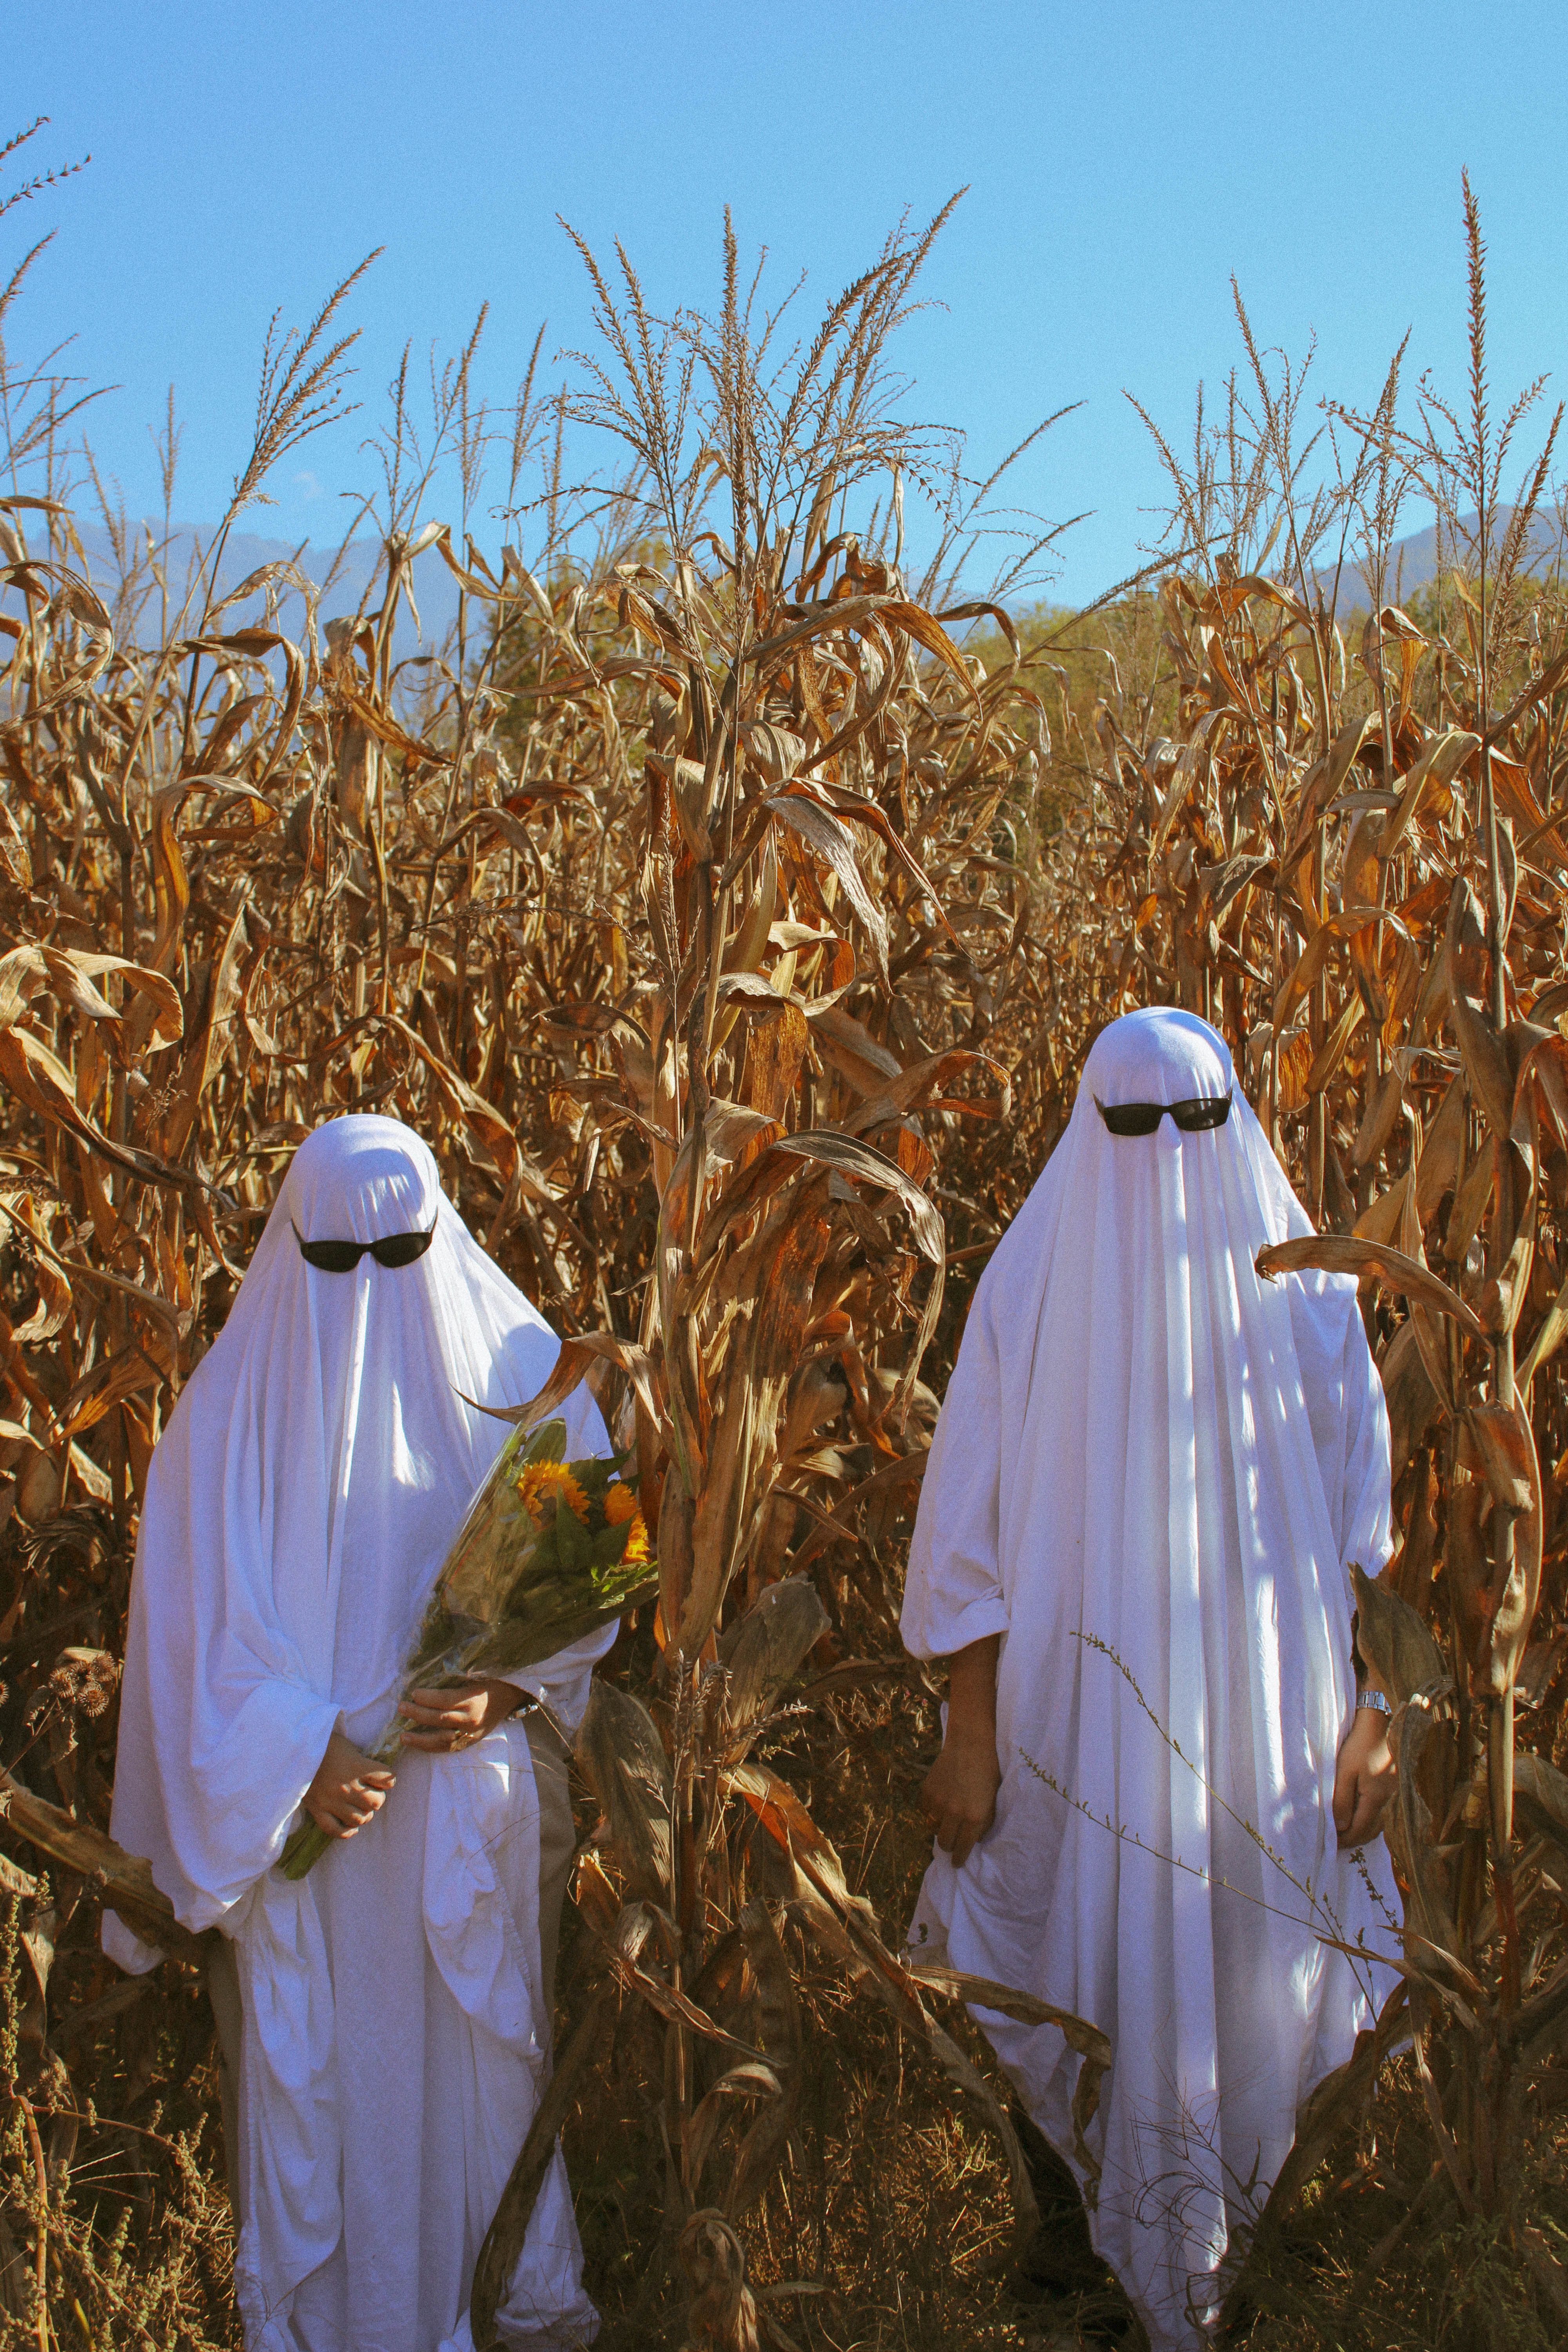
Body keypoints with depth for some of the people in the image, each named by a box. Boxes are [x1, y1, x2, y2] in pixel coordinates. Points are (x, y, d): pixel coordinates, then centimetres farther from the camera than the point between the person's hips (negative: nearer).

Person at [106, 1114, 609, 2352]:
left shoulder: (517, 1368, -4)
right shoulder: (241, 1393, -6)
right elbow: (200, 1605, -5)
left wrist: (505, 1683, -16)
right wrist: (299, 1748, -17)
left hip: (478, 1793, 1)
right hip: (307, 1794, -1)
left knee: (482, 2051, 13)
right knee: (319, 2059, 8)